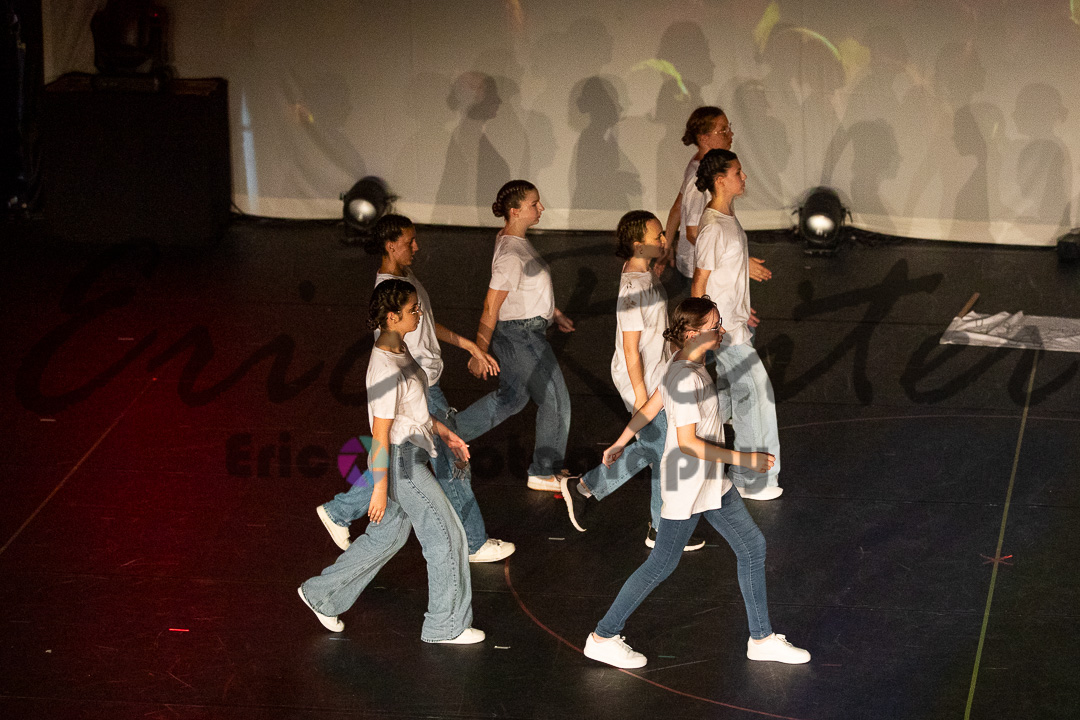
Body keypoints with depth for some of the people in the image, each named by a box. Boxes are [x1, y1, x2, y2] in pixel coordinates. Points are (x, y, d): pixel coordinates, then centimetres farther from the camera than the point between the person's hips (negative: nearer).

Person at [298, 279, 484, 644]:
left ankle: (323, 593, 31)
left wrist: (444, 432, 21)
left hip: (410, 456, 10)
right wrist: (380, 487, -17)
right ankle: (447, 625, 13)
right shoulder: (386, 368, -25)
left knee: (387, 535, 20)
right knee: (446, 535, 0)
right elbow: (381, 433, -22)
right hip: (401, 462, -10)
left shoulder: (399, 349, 5)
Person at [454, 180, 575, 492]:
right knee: (555, 400, 6)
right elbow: (490, 309, -23)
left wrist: (553, 313, 24)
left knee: (511, 396, 25)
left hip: (515, 332, 10)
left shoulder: (510, 238, 2)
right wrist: (479, 354, -17)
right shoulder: (511, 256, -28)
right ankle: (544, 472, 22)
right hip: (522, 336, -10)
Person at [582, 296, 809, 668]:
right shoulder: (685, 379, -27)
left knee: (752, 546, 12)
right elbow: (687, 442, -27)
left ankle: (762, 639, 22)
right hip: (687, 487, -10)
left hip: (711, 483, 10)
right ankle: (603, 638, 17)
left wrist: (620, 443, 25)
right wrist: (742, 459, -25)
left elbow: (649, 407, 14)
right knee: (661, 565, 3)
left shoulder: (688, 366, 2)